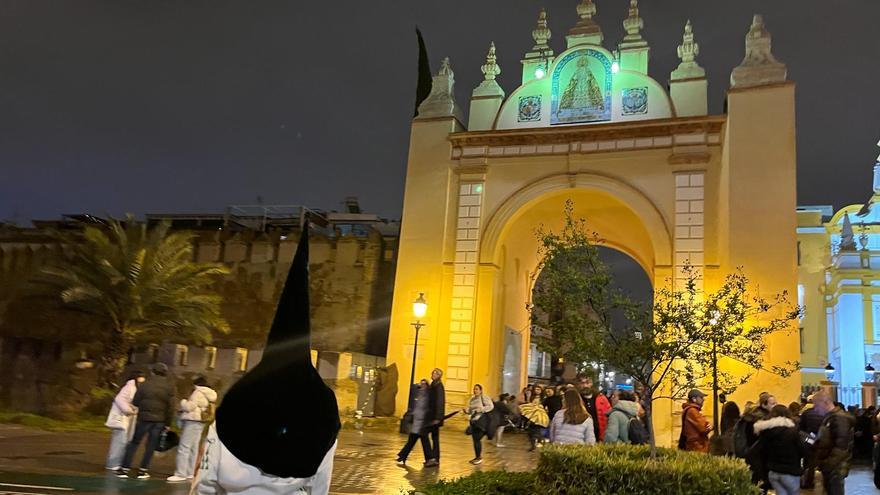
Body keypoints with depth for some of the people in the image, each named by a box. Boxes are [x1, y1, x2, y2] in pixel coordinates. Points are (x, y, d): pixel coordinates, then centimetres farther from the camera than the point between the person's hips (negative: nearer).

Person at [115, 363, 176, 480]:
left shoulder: (145, 383, -1)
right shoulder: (169, 387, 0)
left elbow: (135, 401, 1)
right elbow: (170, 407, -2)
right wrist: (168, 424, 3)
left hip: (144, 417, -1)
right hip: (160, 420, 1)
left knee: (134, 443, 9)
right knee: (151, 445, 8)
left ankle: (124, 468, 9)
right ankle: (142, 470, 9)